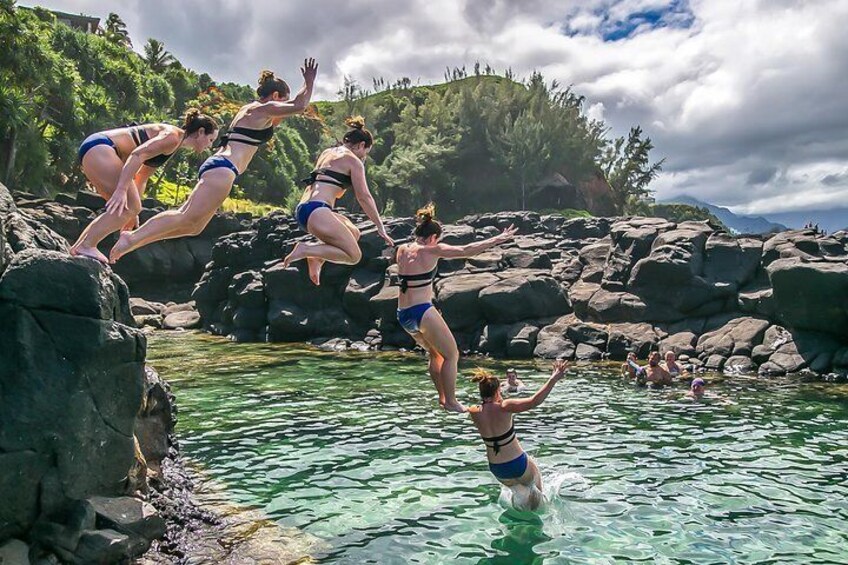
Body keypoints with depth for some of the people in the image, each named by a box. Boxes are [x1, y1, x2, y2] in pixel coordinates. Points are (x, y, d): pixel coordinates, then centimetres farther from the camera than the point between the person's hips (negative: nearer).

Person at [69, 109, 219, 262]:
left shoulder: (172, 144, 20)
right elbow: (137, 155, -25)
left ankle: (78, 246, 11)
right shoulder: (173, 136, -11)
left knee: (132, 208, 10)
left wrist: (133, 212, 24)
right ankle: (86, 246, -11)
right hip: (99, 147, -10)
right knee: (130, 207, -12)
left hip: (94, 150, 10)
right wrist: (122, 189, -31)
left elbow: (141, 178, 24)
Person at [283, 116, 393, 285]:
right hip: (317, 212, -9)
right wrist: (380, 227, 1)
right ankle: (306, 250, -12)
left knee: (354, 234, 23)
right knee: (354, 256, -2)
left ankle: (315, 259, 5)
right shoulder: (354, 161, 1)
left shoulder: (327, 153, 24)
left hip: (302, 210, 9)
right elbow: (364, 197, -3)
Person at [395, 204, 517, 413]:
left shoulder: (402, 250, 8)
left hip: (403, 315, 8)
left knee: (436, 354, 25)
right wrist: (498, 239, 0)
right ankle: (451, 402, 9)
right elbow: (466, 251, -8)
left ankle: (442, 397, 28)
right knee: (451, 355, 8)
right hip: (422, 312, -8)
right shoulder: (431, 251, -8)